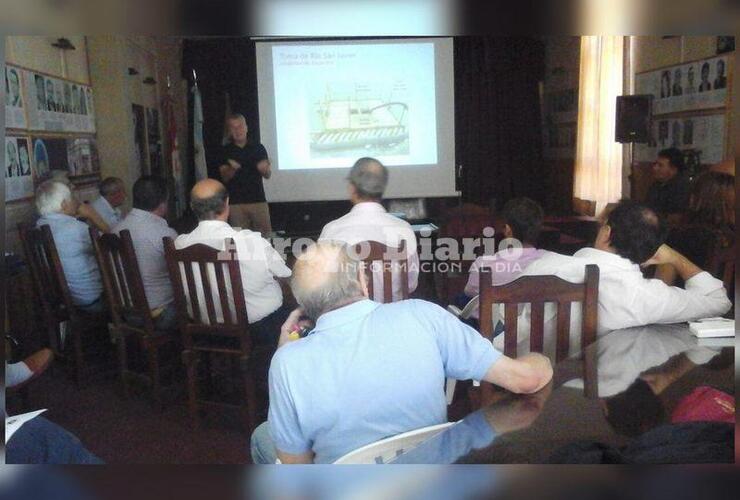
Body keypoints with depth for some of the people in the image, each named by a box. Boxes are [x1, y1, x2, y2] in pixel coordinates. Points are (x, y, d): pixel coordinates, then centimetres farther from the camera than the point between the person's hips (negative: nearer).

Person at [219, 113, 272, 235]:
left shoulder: (258, 148, 6)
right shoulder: (226, 151, 6)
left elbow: (268, 175, 8)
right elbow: (225, 178, 1)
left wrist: (264, 169, -16)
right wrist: (232, 169, -20)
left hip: (258, 200, 1)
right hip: (236, 203, 0)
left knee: (265, 235, -3)